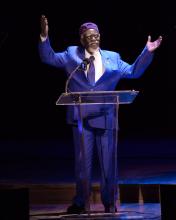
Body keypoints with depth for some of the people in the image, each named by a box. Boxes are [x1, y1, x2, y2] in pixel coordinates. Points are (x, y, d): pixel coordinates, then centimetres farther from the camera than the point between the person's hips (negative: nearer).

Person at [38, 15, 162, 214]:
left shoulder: (112, 58, 10)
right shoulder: (71, 55, 8)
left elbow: (134, 71, 12)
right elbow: (48, 58, 5)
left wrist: (147, 52, 2)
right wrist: (44, 37, -9)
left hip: (104, 117, 1)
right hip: (81, 117, -1)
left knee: (107, 162, 6)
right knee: (82, 162, 4)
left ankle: (109, 203, 17)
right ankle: (79, 203, 13)